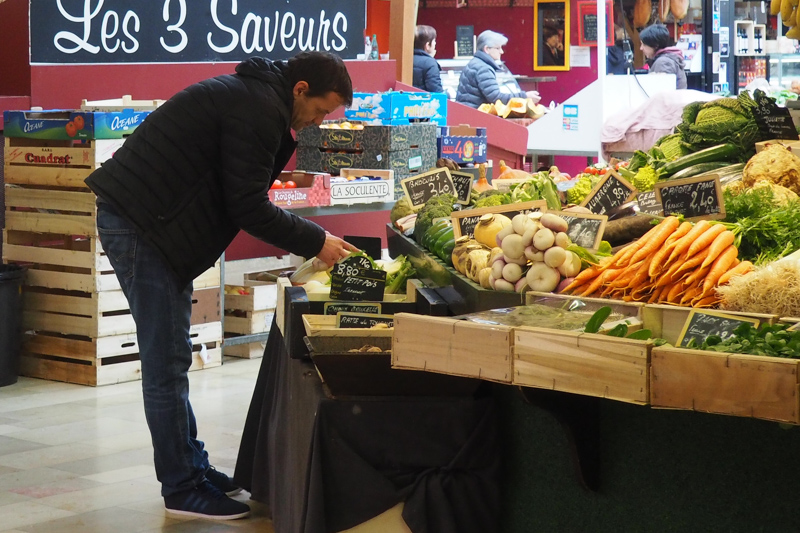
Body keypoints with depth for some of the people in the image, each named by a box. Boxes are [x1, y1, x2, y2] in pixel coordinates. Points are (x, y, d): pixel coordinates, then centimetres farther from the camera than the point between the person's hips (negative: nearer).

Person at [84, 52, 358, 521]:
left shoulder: (253, 95, 16)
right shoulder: (259, 109, -16)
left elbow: (243, 196, 20)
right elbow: (248, 207, -18)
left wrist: (302, 237, 12)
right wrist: (315, 242, -8)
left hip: (148, 222, 11)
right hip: (137, 223, -11)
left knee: (171, 359, 15)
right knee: (167, 363, -6)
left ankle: (192, 466, 23)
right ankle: (183, 490, -1)